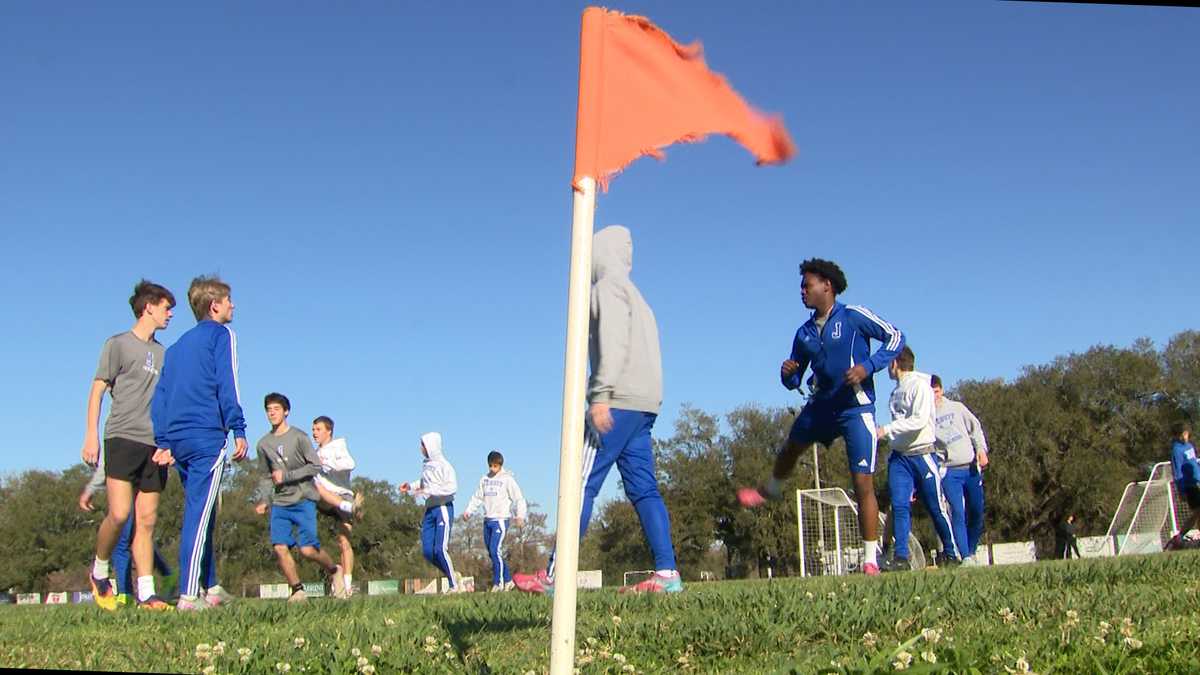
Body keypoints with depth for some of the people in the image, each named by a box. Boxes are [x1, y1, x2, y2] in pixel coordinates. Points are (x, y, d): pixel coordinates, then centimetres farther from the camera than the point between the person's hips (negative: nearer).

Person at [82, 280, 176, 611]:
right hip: (122, 438, -5)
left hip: (155, 444, 5)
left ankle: (146, 593, -1)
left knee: (147, 520, 1)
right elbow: (97, 390, 2)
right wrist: (91, 435, -7)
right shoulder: (119, 344, 4)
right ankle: (99, 570, 9)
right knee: (119, 513, -16)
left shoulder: (162, 353, 20)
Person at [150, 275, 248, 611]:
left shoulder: (178, 345, 23)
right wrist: (239, 431, -10)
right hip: (207, 436, -7)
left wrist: (163, 442, 17)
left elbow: (160, 396, 19)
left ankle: (211, 588, 19)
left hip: (177, 438, 8)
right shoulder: (221, 334, 2)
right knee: (199, 513, -10)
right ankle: (188, 595, -14)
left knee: (201, 512, 15)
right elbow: (227, 384, -9)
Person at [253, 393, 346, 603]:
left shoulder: (299, 437, -3)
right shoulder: (263, 444, 11)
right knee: (280, 548, -11)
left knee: (308, 549, -14)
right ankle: (297, 590, 4)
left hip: (303, 500, -4)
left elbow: (315, 467, -5)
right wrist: (263, 501, 3)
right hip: (279, 503, 4)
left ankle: (334, 570, 14)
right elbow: (266, 477, 17)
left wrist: (287, 476, -11)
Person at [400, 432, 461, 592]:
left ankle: (455, 585, 1)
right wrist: (410, 486, 9)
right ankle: (451, 574, 21)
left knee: (440, 549, -12)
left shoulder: (443, 465, -14)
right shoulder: (426, 464, 10)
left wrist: (428, 491, -23)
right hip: (429, 510, 8)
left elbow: (452, 487, -23)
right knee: (428, 551, 4)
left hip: (443, 509, -8)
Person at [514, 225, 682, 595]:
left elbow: (613, 342, -14)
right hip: (645, 402, 9)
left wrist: (600, 395, -21)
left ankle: (555, 576, -10)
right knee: (643, 488, 2)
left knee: (582, 484, -9)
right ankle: (666, 574, -7)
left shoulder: (608, 286, 1)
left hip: (619, 399, -9)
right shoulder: (634, 295, 29)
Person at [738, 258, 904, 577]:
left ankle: (870, 559, -4)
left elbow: (895, 336, -8)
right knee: (790, 448, 26)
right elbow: (793, 381, 13)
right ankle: (770, 490, 59)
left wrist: (868, 366, -21)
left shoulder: (853, 316, -9)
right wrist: (787, 374, -11)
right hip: (821, 405, 6)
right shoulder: (805, 333, 8)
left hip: (856, 409, -6)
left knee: (863, 482, -12)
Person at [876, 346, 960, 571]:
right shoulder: (897, 391, 16)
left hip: (923, 454, -6)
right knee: (899, 506, -8)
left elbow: (919, 420, -18)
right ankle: (901, 557, -10)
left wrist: (886, 430, -19)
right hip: (899, 457, 6)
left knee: (936, 507, 2)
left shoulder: (920, 384, -7)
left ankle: (952, 554, 18)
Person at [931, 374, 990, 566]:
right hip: (949, 471, -3)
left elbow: (975, 427, 14)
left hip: (970, 467, 3)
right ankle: (966, 557, -13)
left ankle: (972, 551, 23)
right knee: (957, 513, -13)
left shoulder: (956, 407, 10)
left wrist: (981, 449, -2)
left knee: (977, 512, 5)